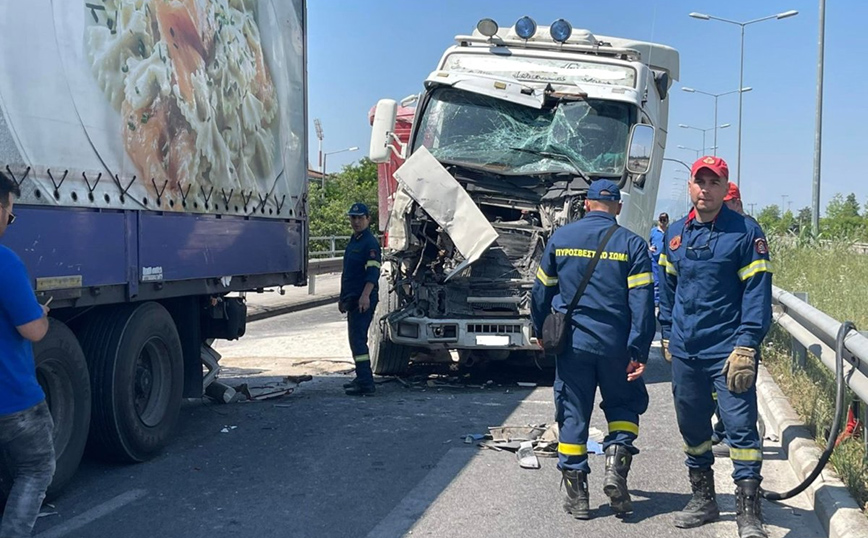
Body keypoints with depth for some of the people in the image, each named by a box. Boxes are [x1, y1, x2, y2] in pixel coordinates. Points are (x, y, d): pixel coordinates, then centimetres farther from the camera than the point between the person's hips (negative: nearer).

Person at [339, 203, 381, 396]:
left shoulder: (370, 243, -11)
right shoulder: (353, 241, 19)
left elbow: (373, 272, -21)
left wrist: (365, 296, -31)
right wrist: (343, 297, 27)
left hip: (363, 300, -10)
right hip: (352, 299, 10)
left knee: (358, 338, -14)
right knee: (356, 338, 16)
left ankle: (366, 383, -16)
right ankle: (362, 378, 25)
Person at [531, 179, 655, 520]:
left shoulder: (560, 239, 1)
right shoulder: (632, 244, -3)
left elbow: (541, 292, 7)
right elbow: (642, 303, -9)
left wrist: (541, 332, 21)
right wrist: (639, 352, -6)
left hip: (571, 343, 1)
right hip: (616, 345, -1)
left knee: (573, 415, 8)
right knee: (624, 404, 19)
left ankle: (576, 494, 12)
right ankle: (616, 466, 0)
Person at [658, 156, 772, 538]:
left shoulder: (746, 232, -7)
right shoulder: (675, 234, 10)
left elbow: (757, 291, -10)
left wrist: (746, 346, -17)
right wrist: (668, 336, 18)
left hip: (729, 351, -5)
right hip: (685, 352, 6)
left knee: (741, 428, -6)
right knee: (692, 427, 15)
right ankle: (703, 500, 31)